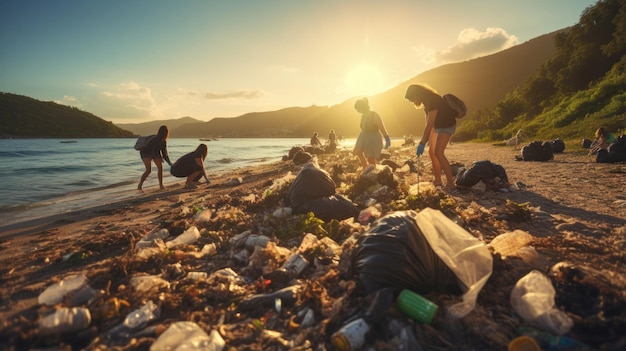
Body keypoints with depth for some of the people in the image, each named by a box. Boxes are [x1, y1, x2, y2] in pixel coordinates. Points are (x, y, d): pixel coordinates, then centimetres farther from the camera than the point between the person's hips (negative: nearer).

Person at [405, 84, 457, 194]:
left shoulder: (433, 100, -26)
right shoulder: (427, 101, 2)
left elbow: (429, 124, -30)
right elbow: (428, 122, 7)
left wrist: (422, 143, -30)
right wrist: (424, 140, 6)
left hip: (447, 126, -9)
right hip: (437, 126, 9)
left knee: (438, 153, -20)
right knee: (432, 152, 7)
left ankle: (450, 185, -20)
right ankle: (438, 181, 16)